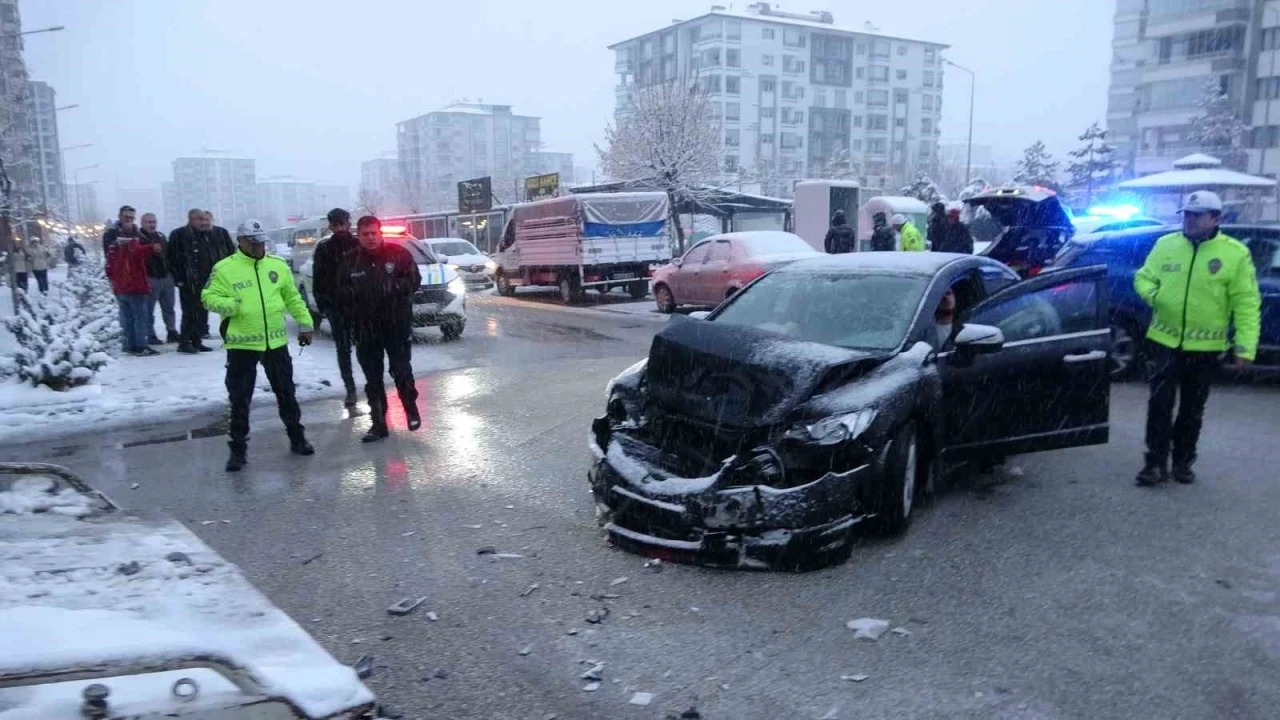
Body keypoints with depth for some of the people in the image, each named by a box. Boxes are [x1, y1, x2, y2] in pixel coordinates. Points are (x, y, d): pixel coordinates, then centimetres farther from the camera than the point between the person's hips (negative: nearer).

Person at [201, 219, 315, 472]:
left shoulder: (278, 265, 5)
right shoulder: (225, 268, -7)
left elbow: (292, 298, 13)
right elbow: (208, 297, -6)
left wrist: (305, 323, 11)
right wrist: (227, 305, -25)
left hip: (275, 341, 3)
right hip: (241, 343, -3)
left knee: (286, 393, 14)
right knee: (239, 399, 3)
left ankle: (297, 438, 28)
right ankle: (238, 449, 14)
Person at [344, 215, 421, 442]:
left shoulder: (398, 254, -4)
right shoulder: (351, 261, 3)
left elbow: (414, 280, -4)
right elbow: (343, 292, 11)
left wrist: (393, 287, -17)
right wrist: (352, 294, -7)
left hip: (397, 325, -2)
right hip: (365, 329, 3)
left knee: (402, 371, 4)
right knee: (373, 379, 7)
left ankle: (411, 410, 28)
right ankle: (378, 424, 15)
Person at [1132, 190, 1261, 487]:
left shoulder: (1235, 253, -7)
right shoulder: (1165, 244, 1)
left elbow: (1247, 303, -7)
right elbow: (1143, 277, 11)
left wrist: (1245, 345, -13)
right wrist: (1152, 294, -13)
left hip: (1205, 347, -1)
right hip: (1164, 341, 1)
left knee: (1192, 410, 11)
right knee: (1160, 404, -1)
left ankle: (1183, 462, 25)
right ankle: (1156, 463, 6)